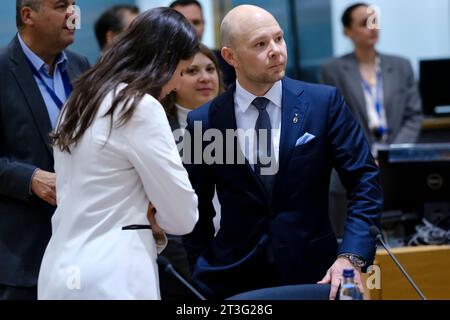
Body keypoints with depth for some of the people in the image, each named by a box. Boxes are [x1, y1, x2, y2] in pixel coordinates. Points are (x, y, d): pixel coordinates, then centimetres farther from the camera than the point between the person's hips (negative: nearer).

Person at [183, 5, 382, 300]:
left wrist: (351, 257, -18)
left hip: (312, 272, 0)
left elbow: (365, 181, -6)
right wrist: (205, 270, 0)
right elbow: (197, 207, 8)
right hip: (234, 278, 0)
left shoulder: (324, 102, -4)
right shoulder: (203, 122, -2)